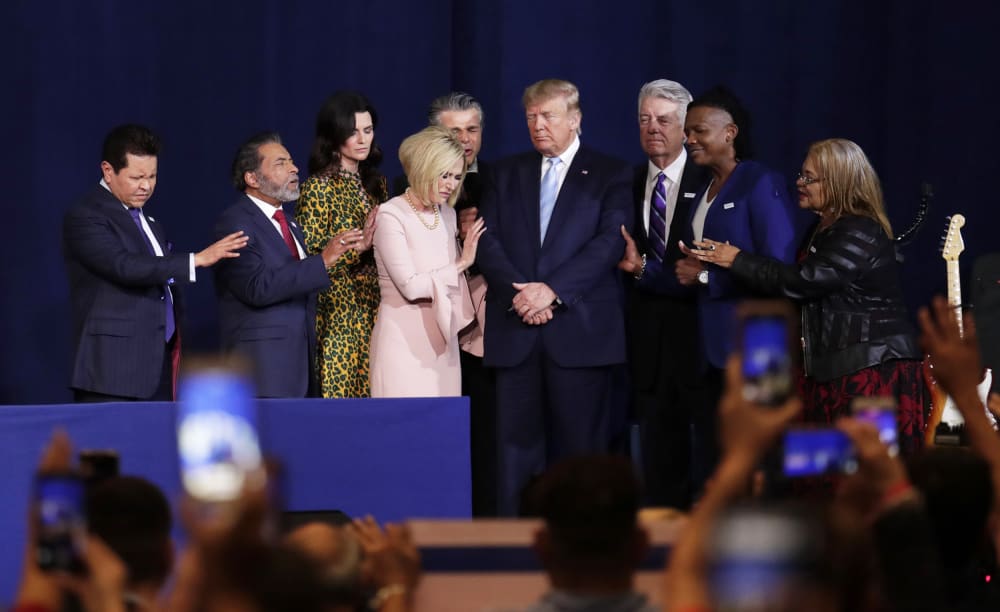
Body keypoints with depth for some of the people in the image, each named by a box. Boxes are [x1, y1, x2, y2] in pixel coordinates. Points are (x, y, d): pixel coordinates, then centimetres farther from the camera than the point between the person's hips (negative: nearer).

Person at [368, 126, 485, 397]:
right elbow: (410, 286, -16)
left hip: (441, 339, 6)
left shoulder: (446, 214, 13)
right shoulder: (391, 216, -9)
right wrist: (461, 264, -9)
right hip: (404, 341, -6)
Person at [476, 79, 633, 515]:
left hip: (580, 329, -3)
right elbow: (489, 241, 7)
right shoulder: (506, 174, 17)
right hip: (515, 331, 3)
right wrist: (520, 292, -10)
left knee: (581, 444, -2)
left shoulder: (610, 175, 6)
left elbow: (611, 241, -6)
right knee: (516, 443, 0)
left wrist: (552, 290, -16)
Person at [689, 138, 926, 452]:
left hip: (874, 370, -10)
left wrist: (738, 261, -13)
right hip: (837, 369, 10)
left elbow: (803, 281, -20)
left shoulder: (860, 233, -15)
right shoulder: (825, 229, 18)